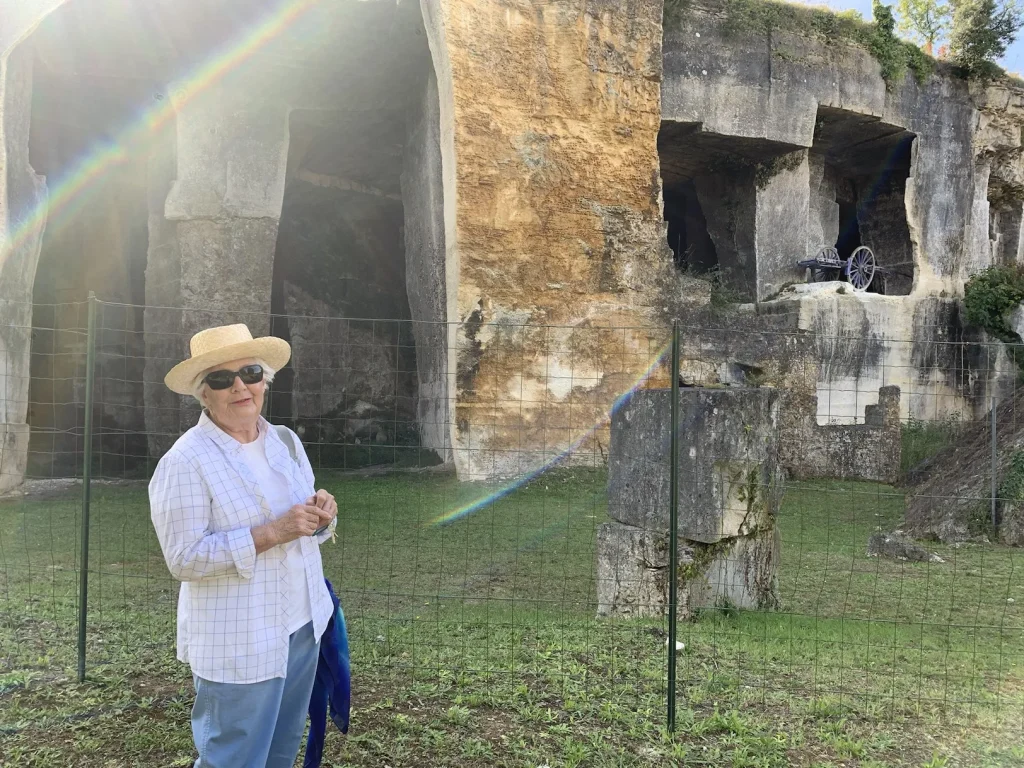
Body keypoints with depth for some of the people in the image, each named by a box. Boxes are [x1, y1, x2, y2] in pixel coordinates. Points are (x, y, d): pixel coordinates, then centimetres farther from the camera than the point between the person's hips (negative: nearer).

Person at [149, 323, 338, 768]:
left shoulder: (286, 440, 5)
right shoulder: (185, 462, -16)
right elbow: (183, 558, -20)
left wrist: (321, 516, -11)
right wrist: (271, 533, -27)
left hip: (303, 624, 7)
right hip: (238, 644, -6)